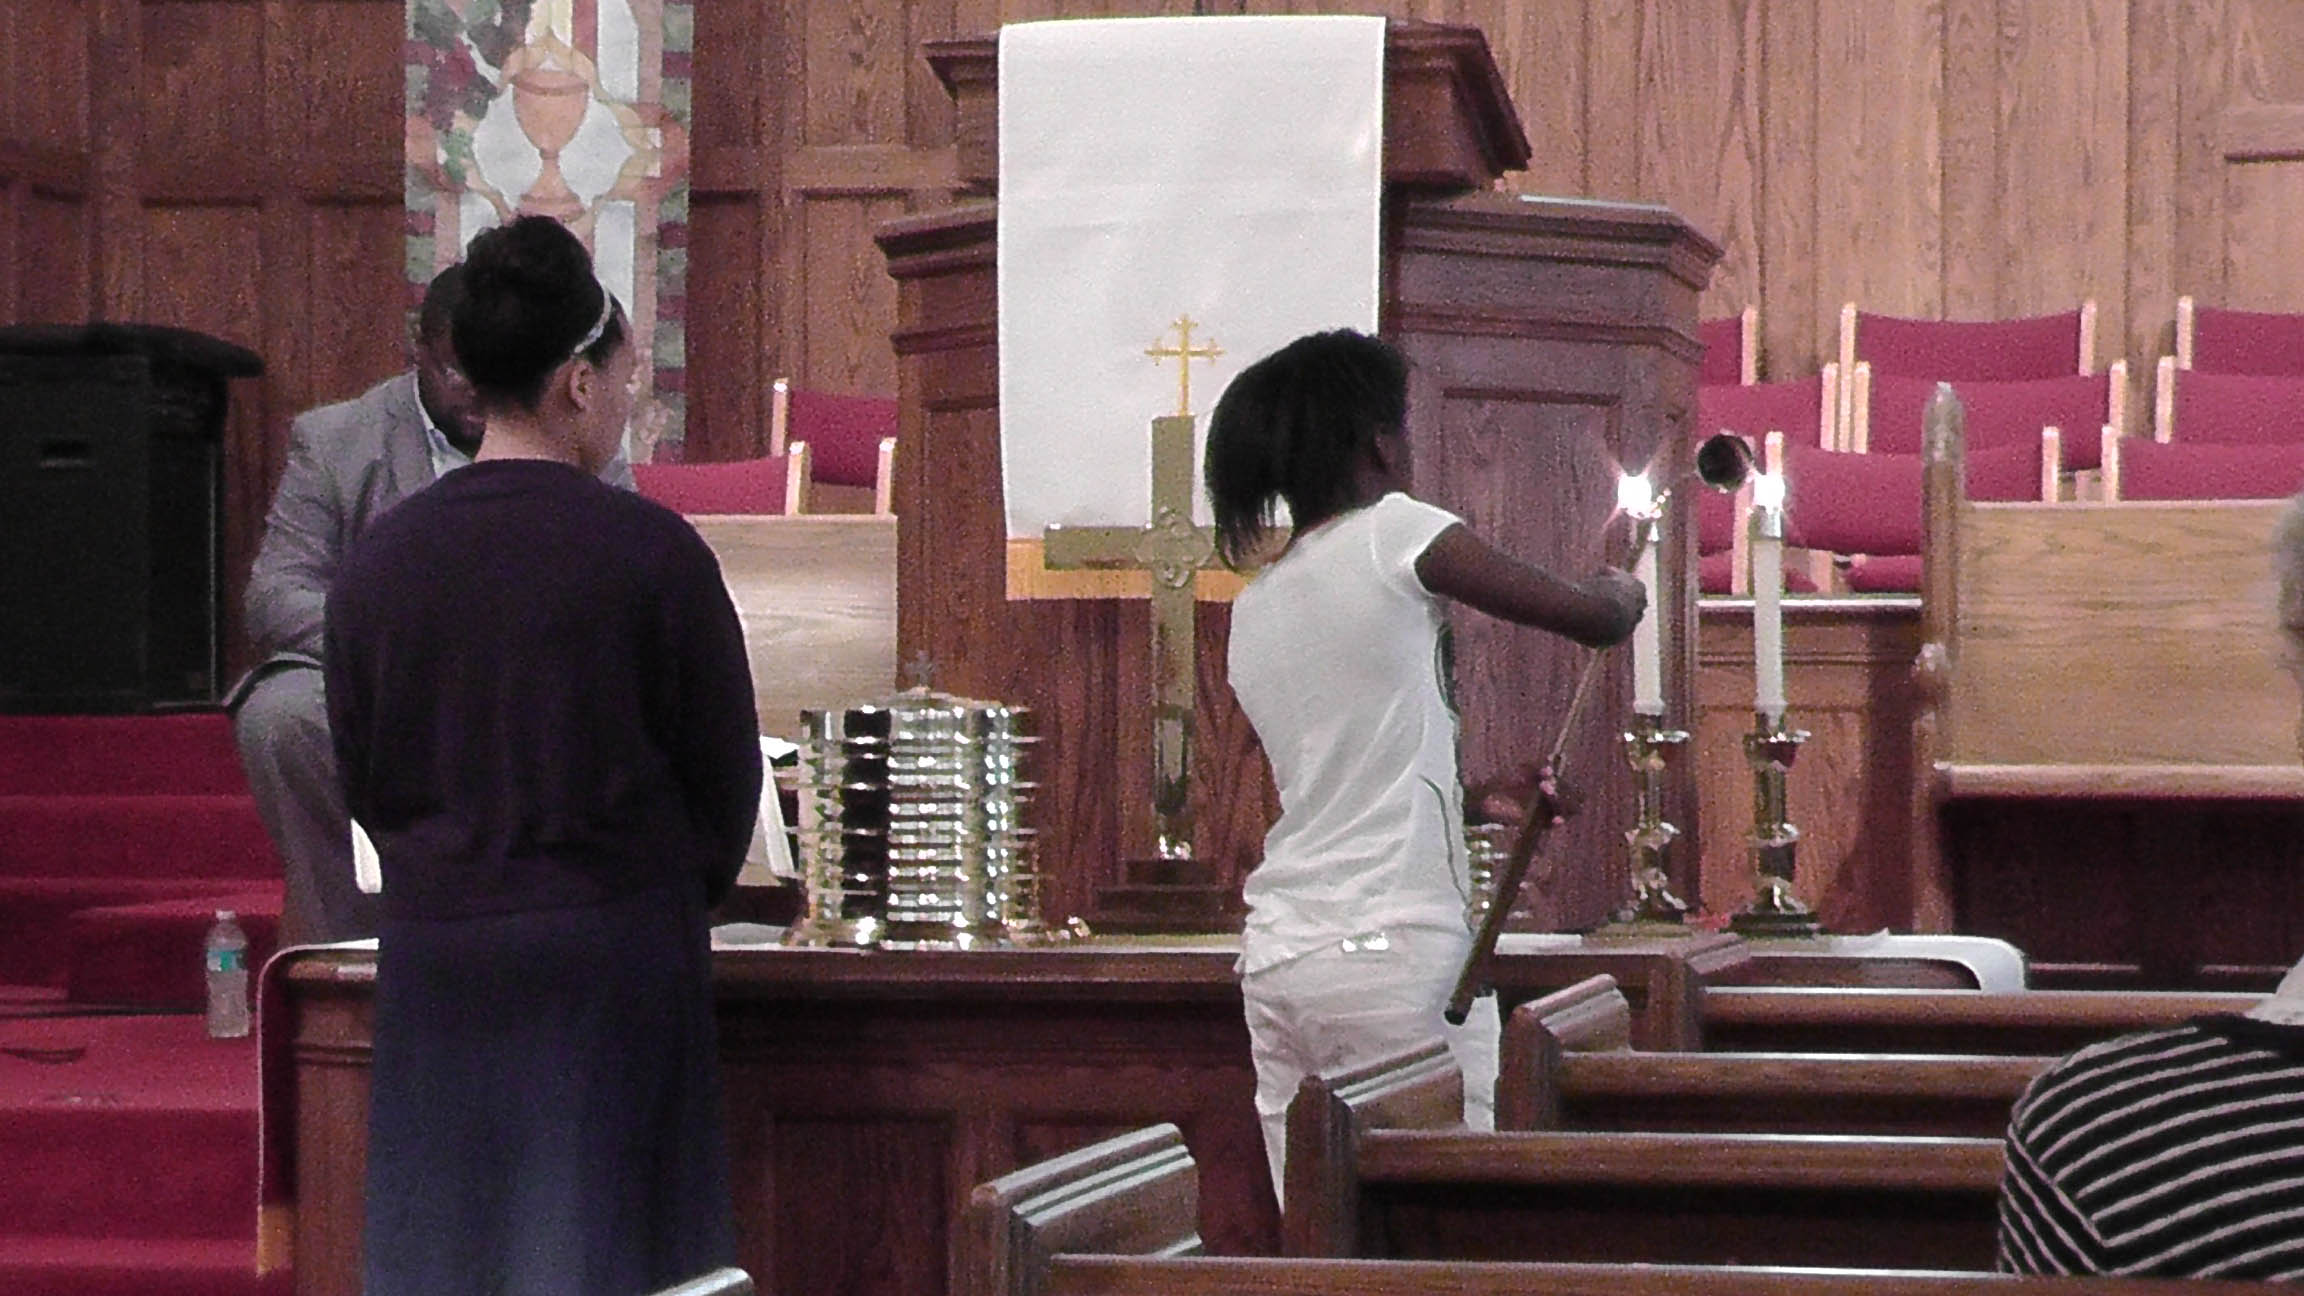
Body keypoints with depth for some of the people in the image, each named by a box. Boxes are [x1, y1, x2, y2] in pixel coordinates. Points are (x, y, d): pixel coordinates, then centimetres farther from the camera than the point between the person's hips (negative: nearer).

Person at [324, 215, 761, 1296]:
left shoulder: (378, 559, 1)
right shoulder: (651, 551, -10)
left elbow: (362, 779, 8)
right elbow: (725, 770, -2)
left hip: (434, 955, 3)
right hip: (616, 952, -3)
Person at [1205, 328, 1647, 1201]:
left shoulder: (1254, 609, 16)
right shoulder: (1395, 534, -5)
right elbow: (1595, 622, -2)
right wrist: (1620, 596, 20)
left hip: (1276, 957, 7)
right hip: (1396, 948, -7)